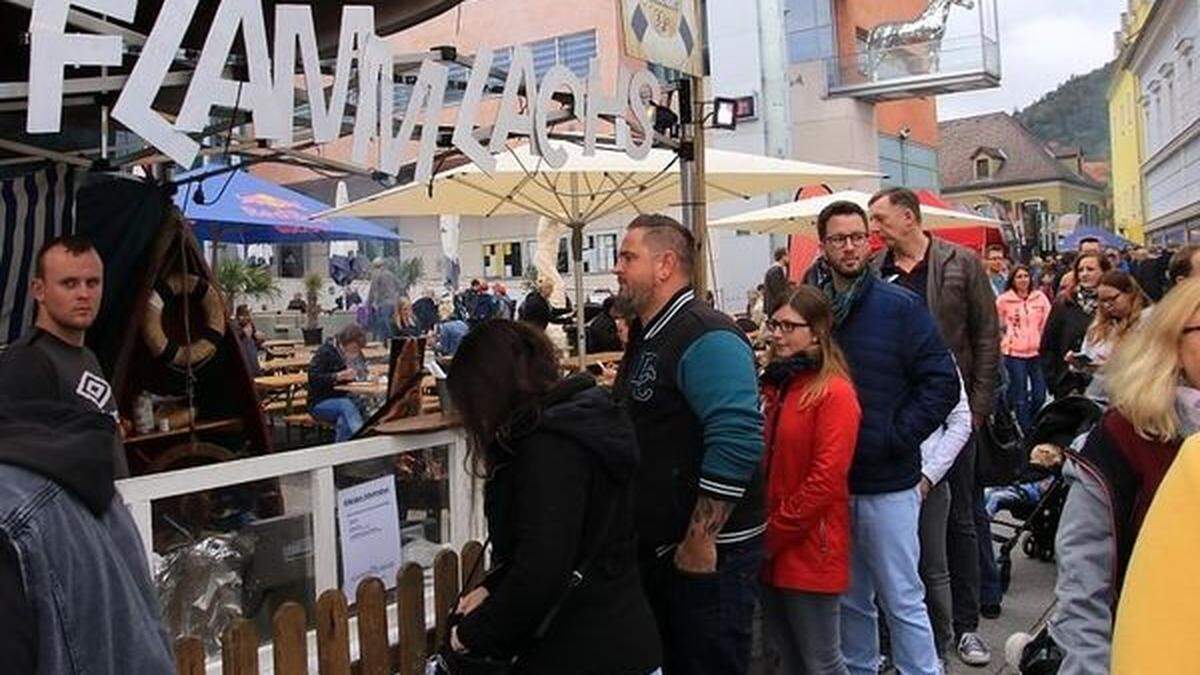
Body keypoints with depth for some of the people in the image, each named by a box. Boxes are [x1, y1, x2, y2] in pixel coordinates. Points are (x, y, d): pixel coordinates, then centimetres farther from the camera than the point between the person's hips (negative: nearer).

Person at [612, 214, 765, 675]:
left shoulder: (706, 338, -19)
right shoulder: (646, 338, 13)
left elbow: (737, 443, -29)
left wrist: (699, 543, -25)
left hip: (707, 553, -10)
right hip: (657, 546, 10)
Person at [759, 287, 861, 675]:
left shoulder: (834, 393, -13)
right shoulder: (773, 386, 11)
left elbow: (825, 481, -19)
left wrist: (773, 534, -15)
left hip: (810, 552, -7)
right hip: (769, 553, 7)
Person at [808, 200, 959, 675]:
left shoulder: (900, 306, -6)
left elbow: (942, 383, -6)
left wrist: (896, 438, -12)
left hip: (887, 481, -3)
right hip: (831, 480, 4)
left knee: (902, 600, 5)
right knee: (850, 599, 18)